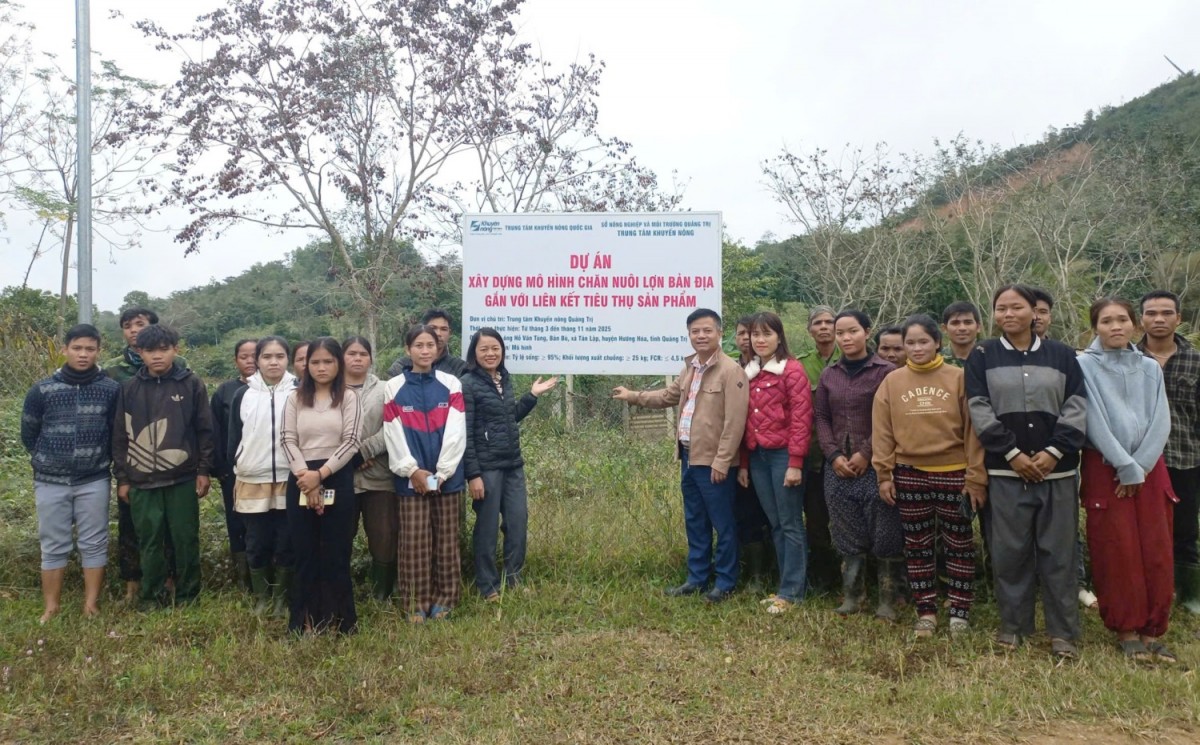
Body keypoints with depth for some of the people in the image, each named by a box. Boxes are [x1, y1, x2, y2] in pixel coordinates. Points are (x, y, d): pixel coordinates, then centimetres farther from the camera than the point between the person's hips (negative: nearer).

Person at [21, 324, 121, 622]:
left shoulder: (111, 389, -4)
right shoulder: (42, 390, -3)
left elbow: (118, 433, 7)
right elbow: (29, 434, 9)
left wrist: (101, 459, 9)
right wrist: (48, 463, 13)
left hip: (94, 482, 0)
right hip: (51, 482, 1)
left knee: (94, 544, 6)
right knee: (53, 547, 8)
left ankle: (92, 604, 16)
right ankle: (51, 607, 19)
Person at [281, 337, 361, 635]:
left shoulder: (348, 398, 3)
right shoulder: (295, 398, 9)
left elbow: (351, 442, -5)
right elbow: (288, 441, 1)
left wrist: (320, 474, -14)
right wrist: (306, 477, -12)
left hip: (337, 479, -2)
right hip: (300, 481, 2)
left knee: (336, 552, 2)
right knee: (305, 552, 6)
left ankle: (338, 619, 11)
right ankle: (306, 620, 14)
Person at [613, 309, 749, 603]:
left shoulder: (731, 370, -14)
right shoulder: (690, 368, 12)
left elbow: (735, 421, -18)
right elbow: (669, 395, 28)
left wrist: (722, 460, -20)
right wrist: (632, 396, 29)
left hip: (712, 460, -8)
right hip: (689, 456, 8)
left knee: (722, 524, 4)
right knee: (694, 523, 17)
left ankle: (725, 583, 17)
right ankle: (697, 578, 28)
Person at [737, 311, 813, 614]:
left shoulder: (792, 369, -7)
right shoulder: (749, 373, 13)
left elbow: (801, 418, -13)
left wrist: (795, 463, -17)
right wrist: (743, 462, 12)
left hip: (783, 455, -7)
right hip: (757, 456, 7)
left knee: (791, 524, 1)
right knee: (775, 524, 12)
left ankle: (791, 591, 7)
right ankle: (789, 585, 21)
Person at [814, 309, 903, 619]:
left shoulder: (886, 371, -3)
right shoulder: (828, 375, 10)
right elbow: (821, 418, 9)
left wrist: (866, 453, -13)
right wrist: (834, 455, -4)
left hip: (875, 465, -4)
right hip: (838, 467, 4)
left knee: (885, 535, -1)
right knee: (847, 535, 9)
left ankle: (887, 599, 11)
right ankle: (852, 595, 20)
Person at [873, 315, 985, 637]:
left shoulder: (958, 378, -4)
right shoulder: (892, 381, 2)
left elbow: (973, 430, -4)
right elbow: (882, 432, 3)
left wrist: (976, 477, -7)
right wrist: (884, 475, -1)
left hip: (953, 474, -2)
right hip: (910, 474, 2)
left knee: (959, 545, 8)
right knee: (917, 546, 10)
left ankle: (960, 612, 21)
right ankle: (925, 612, 21)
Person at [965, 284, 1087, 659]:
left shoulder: (1062, 355, 8)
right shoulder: (982, 357, 5)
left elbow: (1077, 407, 2)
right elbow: (980, 410, -3)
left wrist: (1053, 451, -10)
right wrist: (1012, 453, -11)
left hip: (1056, 468, 1)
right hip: (1006, 470, -1)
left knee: (1058, 551, 3)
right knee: (1010, 550, 3)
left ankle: (1063, 631, 13)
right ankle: (1013, 625, 16)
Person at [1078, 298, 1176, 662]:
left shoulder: (1150, 368, 10)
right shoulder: (1085, 366, -4)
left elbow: (1161, 421, 2)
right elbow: (1095, 423, -10)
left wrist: (1141, 466, -9)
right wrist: (1126, 468, -12)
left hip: (1150, 469, 4)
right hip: (1106, 469, -4)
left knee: (1157, 552, 2)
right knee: (1118, 553, -1)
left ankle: (1152, 630, 12)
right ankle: (1126, 630, 10)